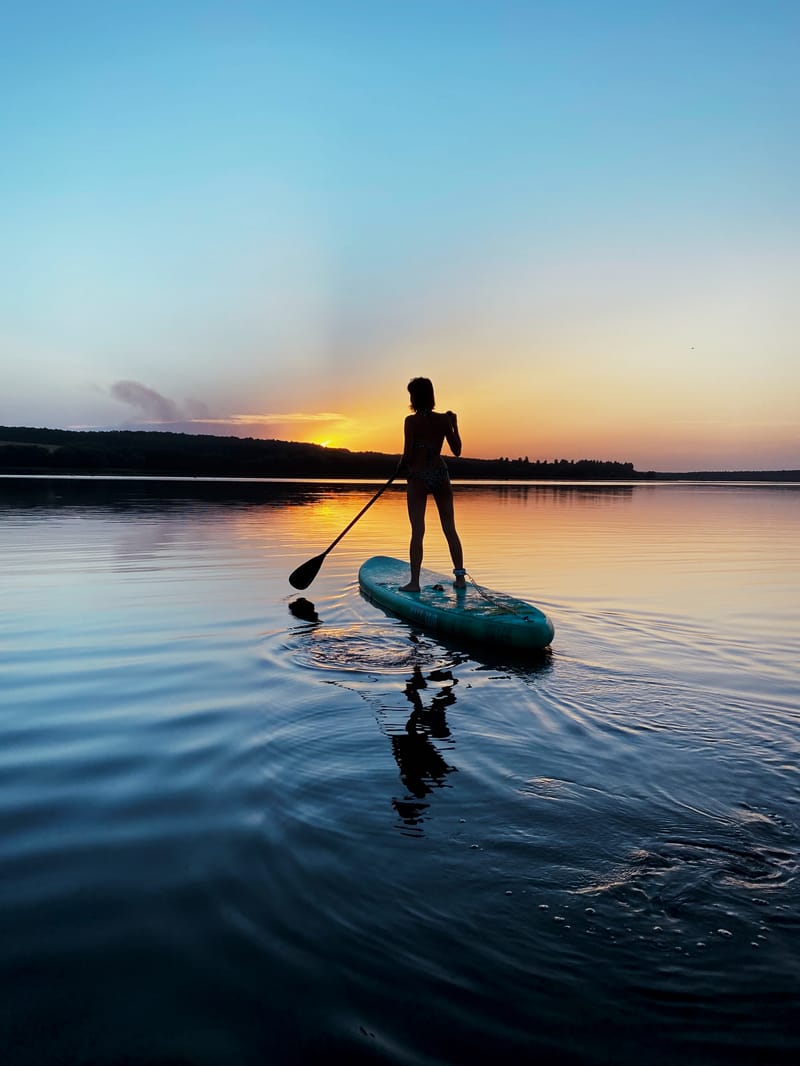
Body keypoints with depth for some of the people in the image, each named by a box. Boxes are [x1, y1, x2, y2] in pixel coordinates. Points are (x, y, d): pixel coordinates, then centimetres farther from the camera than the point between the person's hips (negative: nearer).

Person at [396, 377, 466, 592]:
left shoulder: (411, 421, -9)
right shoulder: (444, 420, 0)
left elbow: (408, 454, -12)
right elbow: (457, 450, 5)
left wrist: (400, 466, 9)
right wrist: (455, 424, 14)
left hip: (418, 478, -3)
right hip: (441, 475, 3)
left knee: (417, 531, -1)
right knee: (450, 529, 10)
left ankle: (414, 581, 0)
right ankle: (460, 577, 15)